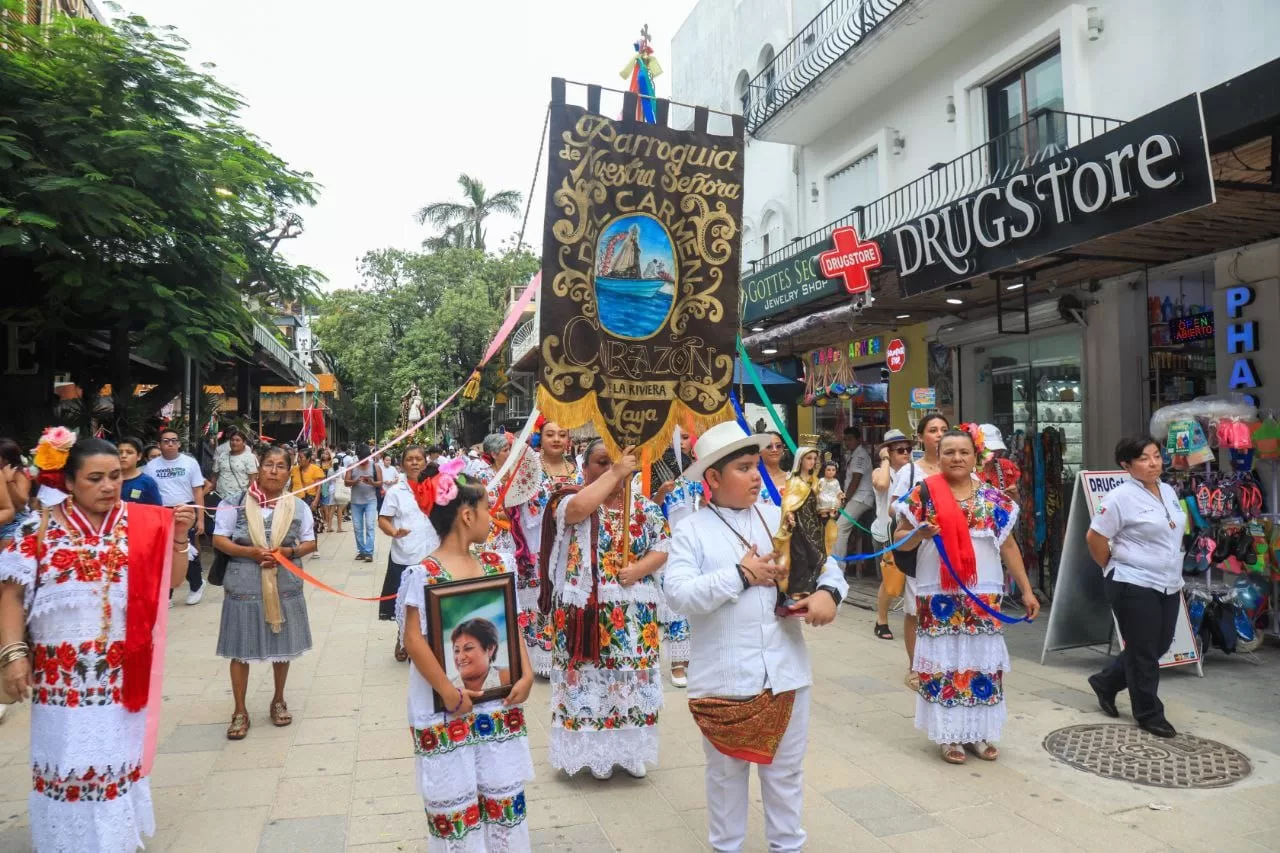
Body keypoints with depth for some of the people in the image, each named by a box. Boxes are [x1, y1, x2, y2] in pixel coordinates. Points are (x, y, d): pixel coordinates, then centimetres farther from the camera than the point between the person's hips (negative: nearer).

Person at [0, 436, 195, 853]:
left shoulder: (141, 523, -2)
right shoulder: (41, 527, -4)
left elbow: (170, 582, 1)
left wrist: (178, 537, -14)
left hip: (124, 669, 2)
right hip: (63, 671, -1)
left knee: (118, 752, 15)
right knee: (68, 755, 9)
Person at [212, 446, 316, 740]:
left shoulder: (298, 506, 2)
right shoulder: (234, 503, -5)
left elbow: (310, 543, 7)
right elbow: (219, 540, -3)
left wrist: (288, 552, -13)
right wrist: (251, 552, -18)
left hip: (285, 587, 2)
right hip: (244, 586, -2)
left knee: (283, 646, 13)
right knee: (241, 650, 6)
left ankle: (278, 700, 33)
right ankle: (240, 711, 22)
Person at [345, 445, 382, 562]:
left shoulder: (375, 466, 2)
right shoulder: (352, 467, 6)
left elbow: (380, 483, 0)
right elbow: (346, 482, 0)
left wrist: (372, 483, -20)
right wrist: (356, 481, -19)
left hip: (370, 501, -3)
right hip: (355, 501, 3)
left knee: (369, 526, -11)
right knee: (358, 528, 7)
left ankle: (369, 552, -11)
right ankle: (361, 551, 17)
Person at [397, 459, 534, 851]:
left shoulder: (493, 565, 4)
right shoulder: (425, 575, -15)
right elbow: (413, 639, -18)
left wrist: (526, 673, -3)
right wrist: (449, 692, -18)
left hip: (496, 699, 6)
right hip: (446, 707, -5)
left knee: (504, 791, 15)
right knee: (454, 796, 9)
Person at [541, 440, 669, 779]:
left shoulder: (643, 505, 5)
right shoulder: (571, 499, -5)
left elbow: (663, 547, 4)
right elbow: (577, 508, -29)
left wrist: (639, 569, -15)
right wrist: (615, 473, -24)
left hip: (634, 611, 3)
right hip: (585, 609, -3)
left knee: (632, 678, 10)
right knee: (589, 679, 6)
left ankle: (631, 750, 27)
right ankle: (593, 752, 22)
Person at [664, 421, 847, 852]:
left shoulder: (781, 519, 4)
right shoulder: (692, 530, -6)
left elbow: (827, 565, 4)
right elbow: (678, 593, -17)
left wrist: (828, 593, -17)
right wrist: (739, 575, -19)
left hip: (785, 670, 3)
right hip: (724, 677, -3)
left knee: (785, 770, 20)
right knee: (726, 772, 17)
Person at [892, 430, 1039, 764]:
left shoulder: (992, 497, 5)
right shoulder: (923, 493, -3)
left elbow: (1008, 546, 9)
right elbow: (900, 538, 0)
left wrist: (1026, 590, 6)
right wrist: (920, 534, -21)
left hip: (984, 595, 3)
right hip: (939, 595, -2)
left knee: (982, 662, 8)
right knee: (944, 661, 2)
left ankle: (979, 732, 22)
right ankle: (949, 734, 14)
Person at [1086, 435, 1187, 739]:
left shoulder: (1169, 492, 8)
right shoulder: (1121, 497, -16)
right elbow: (1095, 538, -14)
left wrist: (1175, 577, 17)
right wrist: (1114, 567, -1)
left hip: (1169, 585, 8)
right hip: (1134, 586, -8)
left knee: (1159, 647, 15)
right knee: (1143, 652, 4)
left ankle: (1105, 682, 32)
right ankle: (1149, 714, 19)